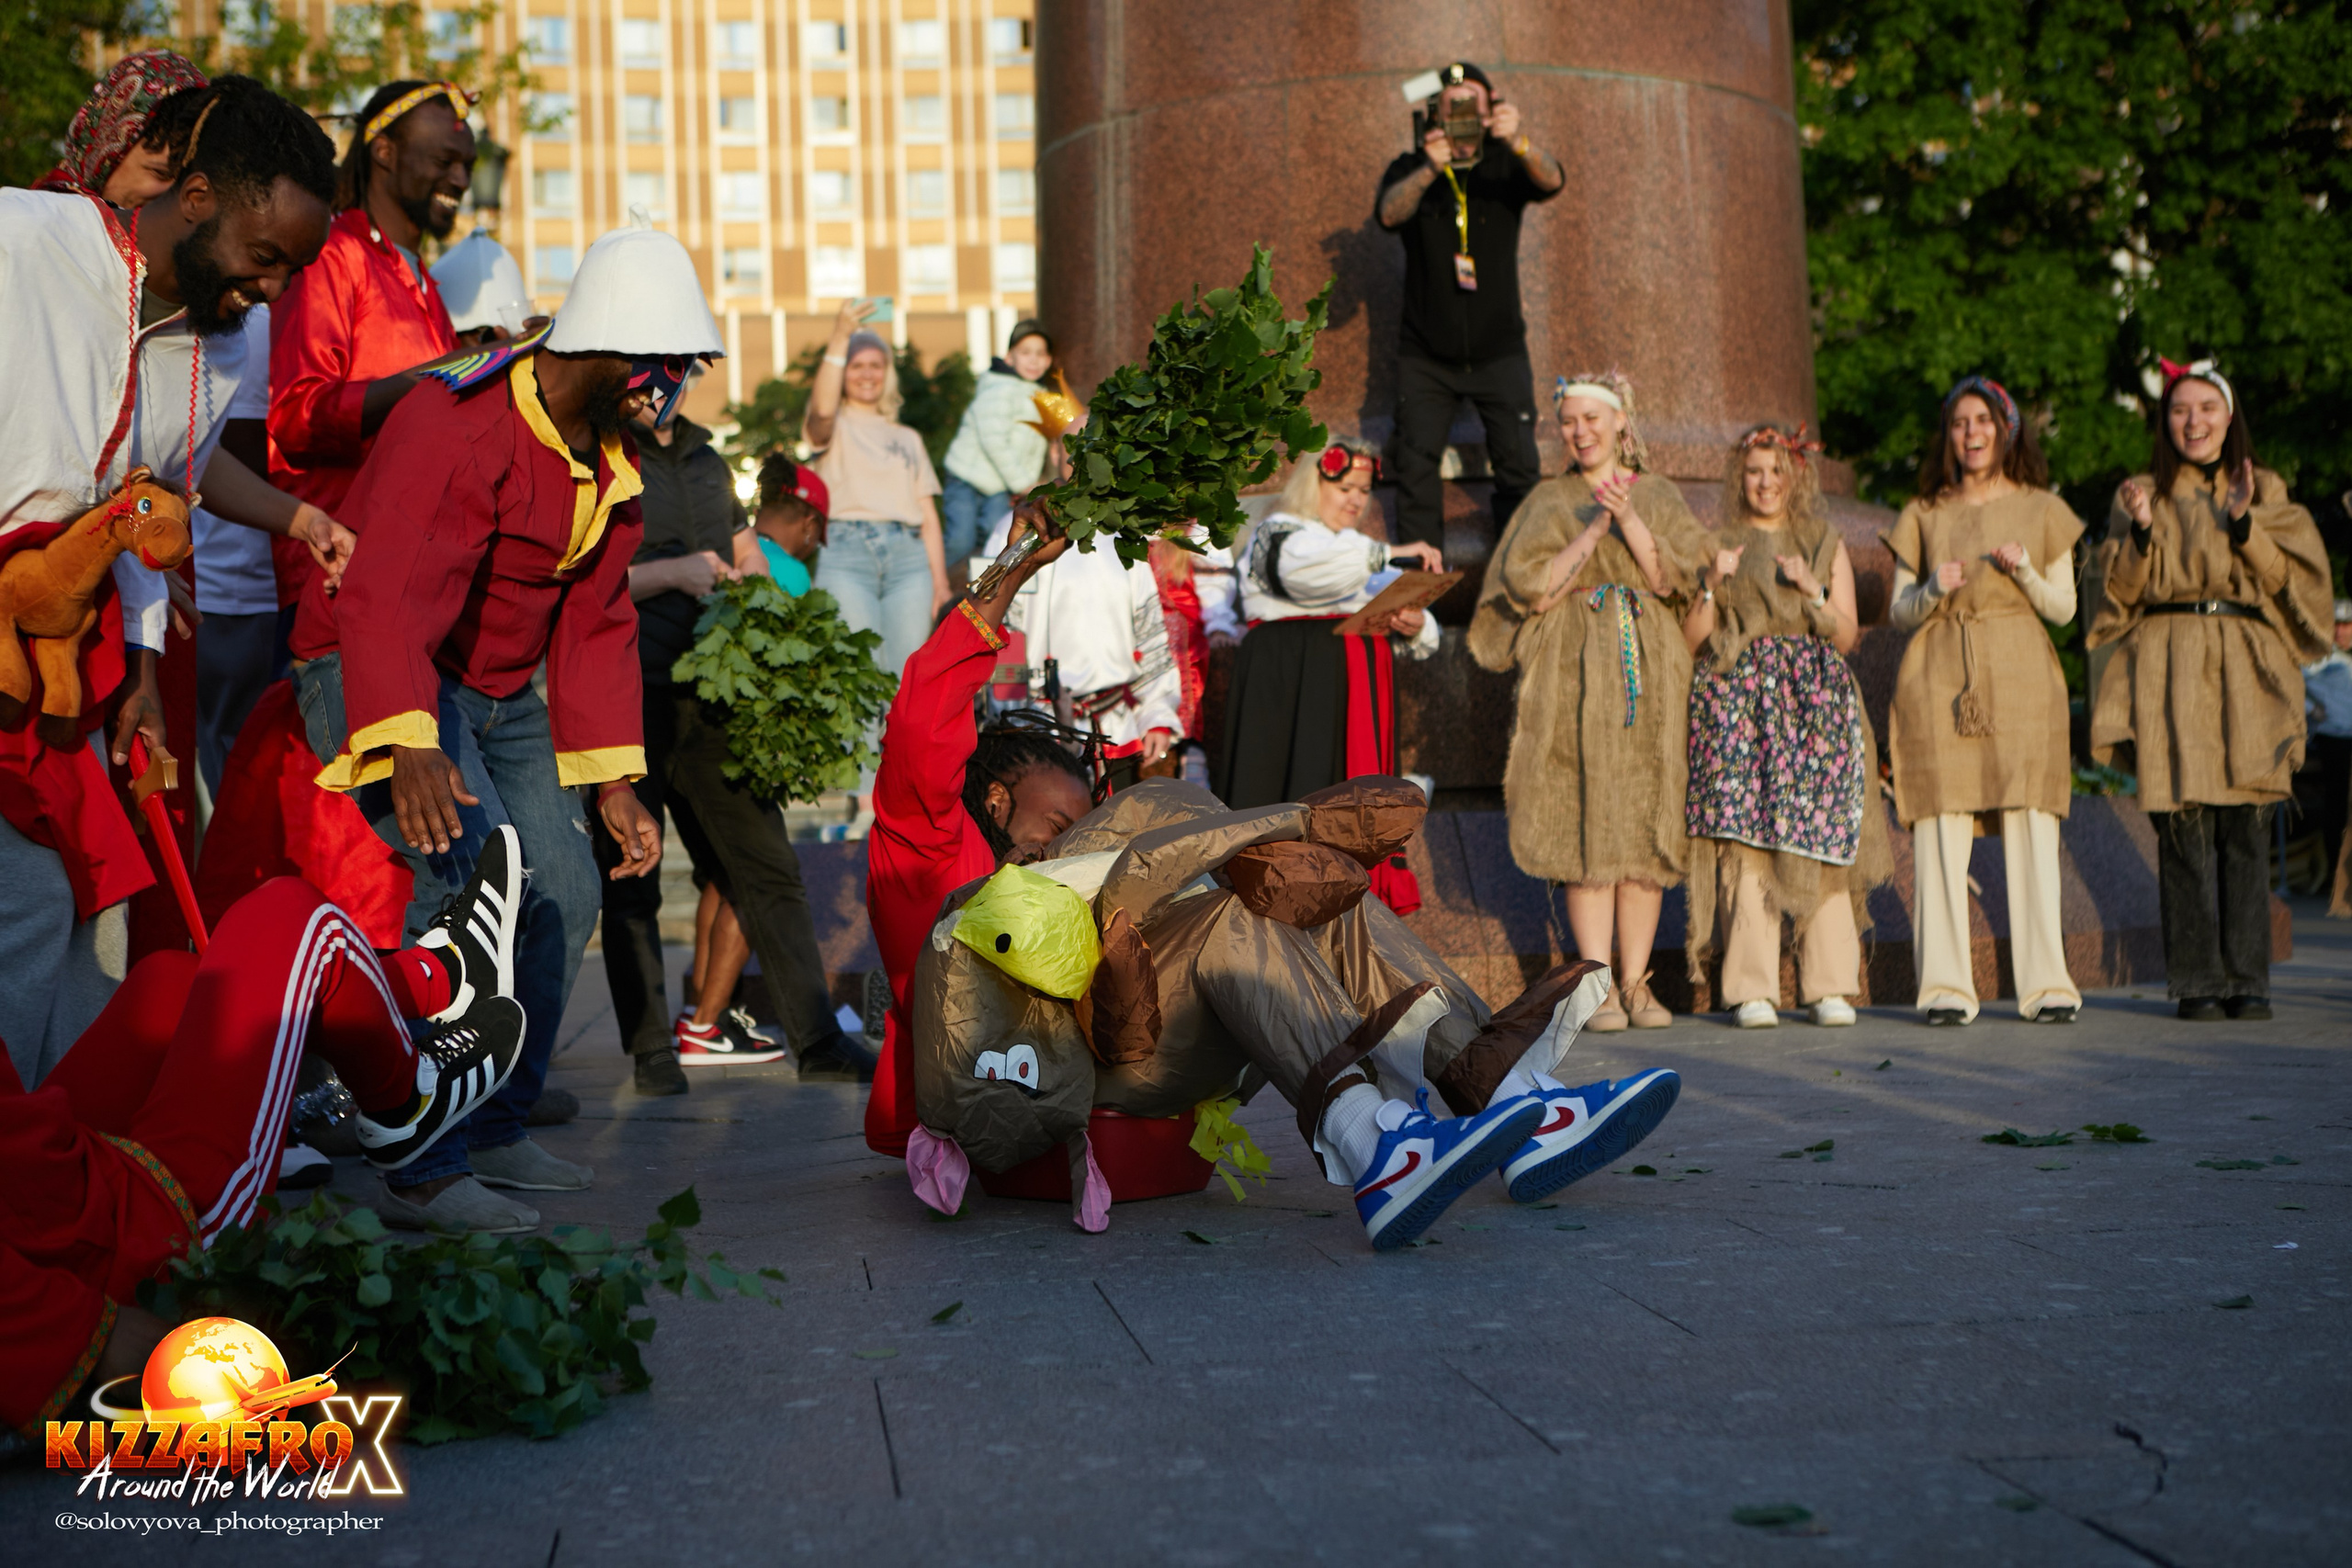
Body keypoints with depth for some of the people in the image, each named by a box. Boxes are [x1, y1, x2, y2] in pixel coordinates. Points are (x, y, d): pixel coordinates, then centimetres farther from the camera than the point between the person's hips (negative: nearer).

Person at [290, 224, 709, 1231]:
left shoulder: (612, 460, 6)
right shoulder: (457, 428, -24)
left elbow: (595, 626, 11)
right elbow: (389, 593, -36)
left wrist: (614, 782, 4)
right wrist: (407, 748, -51)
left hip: (499, 694, 9)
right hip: (376, 683, -9)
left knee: (565, 895, 5)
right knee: (476, 872, -26)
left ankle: (493, 1131, 21)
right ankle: (419, 1170, -22)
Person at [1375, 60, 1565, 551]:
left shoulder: (1505, 165, 1)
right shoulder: (1410, 168, 1)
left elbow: (1551, 181, -20)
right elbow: (1389, 213, -20)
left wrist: (1518, 142, -42)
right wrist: (1429, 171, -40)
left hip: (1499, 350, 0)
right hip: (1425, 356, 0)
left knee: (1519, 465, -4)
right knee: (1416, 464, -4)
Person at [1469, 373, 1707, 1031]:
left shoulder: (1659, 496, 14)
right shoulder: (1549, 501, 11)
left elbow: (1673, 575, 0)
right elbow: (1531, 587, -1)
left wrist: (1628, 518, -12)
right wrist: (1591, 531, -9)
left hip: (1649, 670, 2)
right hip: (1573, 674, -1)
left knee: (1645, 822, -1)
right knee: (1584, 820, -9)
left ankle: (1635, 980, 4)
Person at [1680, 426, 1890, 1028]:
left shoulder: (1827, 546, 17)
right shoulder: (1718, 545, 13)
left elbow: (1846, 637, 9)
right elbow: (1690, 642, 5)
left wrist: (1812, 590, -5)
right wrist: (1713, 583, -9)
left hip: (1814, 704, 1)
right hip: (1737, 701, -1)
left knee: (1819, 840, -7)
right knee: (1744, 840, -11)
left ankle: (1829, 985, -3)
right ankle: (1752, 990, -9)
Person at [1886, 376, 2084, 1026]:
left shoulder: (2042, 511, 13)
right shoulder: (1922, 516, 14)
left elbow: (2063, 608, 10)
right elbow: (1899, 613, 13)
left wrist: (2024, 570, -8)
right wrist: (1933, 590, -8)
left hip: (2020, 680, 0)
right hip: (1939, 679, 1)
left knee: (2031, 828, -7)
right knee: (1940, 829, -7)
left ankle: (2045, 985, -2)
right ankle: (1946, 986, -4)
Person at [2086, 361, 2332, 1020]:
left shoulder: (2264, 491, 15)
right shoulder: (2141, 493, 13)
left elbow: (2289, 577, 4)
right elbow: (2123, 591, 5)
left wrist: (2242, 523, -9)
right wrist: (2141, 532, -10)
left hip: (2245, 670, 1)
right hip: (2170, 673, -1)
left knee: (2246, 830, -3)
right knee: (2183, 828, -7)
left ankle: (2248, 980, 3)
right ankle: (2197, 982, -2)